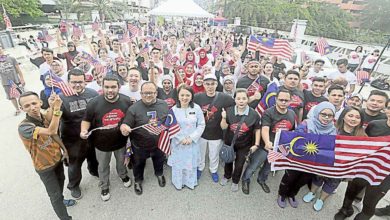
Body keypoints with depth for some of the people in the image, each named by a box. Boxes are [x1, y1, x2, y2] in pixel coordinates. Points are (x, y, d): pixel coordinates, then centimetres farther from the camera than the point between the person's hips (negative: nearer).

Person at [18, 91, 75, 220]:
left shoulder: (45, 116, -10)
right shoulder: (24, 127, -31)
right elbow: (51, 131, -45)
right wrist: (56, 108, -48)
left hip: (57, 158, 7)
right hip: (45, 166, -6)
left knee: (61, 180, 30)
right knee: (55, 194, 8)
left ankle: (60, 200, 58)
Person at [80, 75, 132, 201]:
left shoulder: (126, 101, -15)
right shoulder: (94, 103, -19)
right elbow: (86, 120, -8)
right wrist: (83, 130, -26)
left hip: (121, 141, 1)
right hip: (102, 143, -1)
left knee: (121, 161, 28)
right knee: (103, 166, 22)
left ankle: (123, 175, 59)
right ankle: (104, 186, 49)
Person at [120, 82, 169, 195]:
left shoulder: (164, 105, -10)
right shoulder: (134, 108, -19)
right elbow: (126, 124, -19)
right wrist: (124, 128, -42)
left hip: (159, 143, 2)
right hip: (140, 146, -2)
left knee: (159, 161, 28)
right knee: (139, 164, 23)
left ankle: (159, 174, 60)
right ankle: (138, 180, 53)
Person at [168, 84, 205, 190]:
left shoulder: (196, 108, -9)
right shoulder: (173, 109, -11)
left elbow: (201, 125, -6)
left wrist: (192, 137, -13)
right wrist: (181, 138, -13)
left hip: (193, 142, 1)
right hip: (178, 143, -1)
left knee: (191, 163, 17)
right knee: (178, 162, 15)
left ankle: (190, 182, 42)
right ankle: (178, 182, 41)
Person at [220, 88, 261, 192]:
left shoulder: (254, 114, -19)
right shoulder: (229, 111, -18)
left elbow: (257, 130, -6)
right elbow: (224, 127, -13)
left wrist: (256, 144, -7)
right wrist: (224, 118, -32)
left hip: (244, 145, -1)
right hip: (229, 142, 1)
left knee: (239, 164, 16)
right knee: (228, 161, 24)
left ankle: (235, 181, 47)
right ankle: (227, 176, 55)